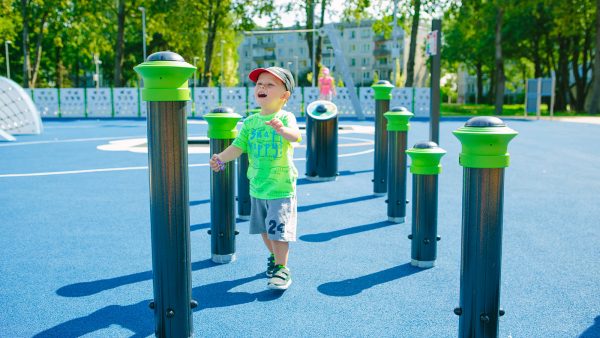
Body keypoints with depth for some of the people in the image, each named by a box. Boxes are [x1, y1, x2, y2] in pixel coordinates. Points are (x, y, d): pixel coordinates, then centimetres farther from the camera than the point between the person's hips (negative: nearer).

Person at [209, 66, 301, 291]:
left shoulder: (285, 118, -12)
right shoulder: (250, 122, 3)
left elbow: (295, 135, -32)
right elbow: (238, 146, -2)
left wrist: (283, 130, -54)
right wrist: (221, 158, -20)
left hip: (282, 188, -5)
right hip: (257, 187, 6)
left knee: (278, 230, -7)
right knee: (264, 229, 19)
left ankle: (282, 269, 7)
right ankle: (274, 258, 40)